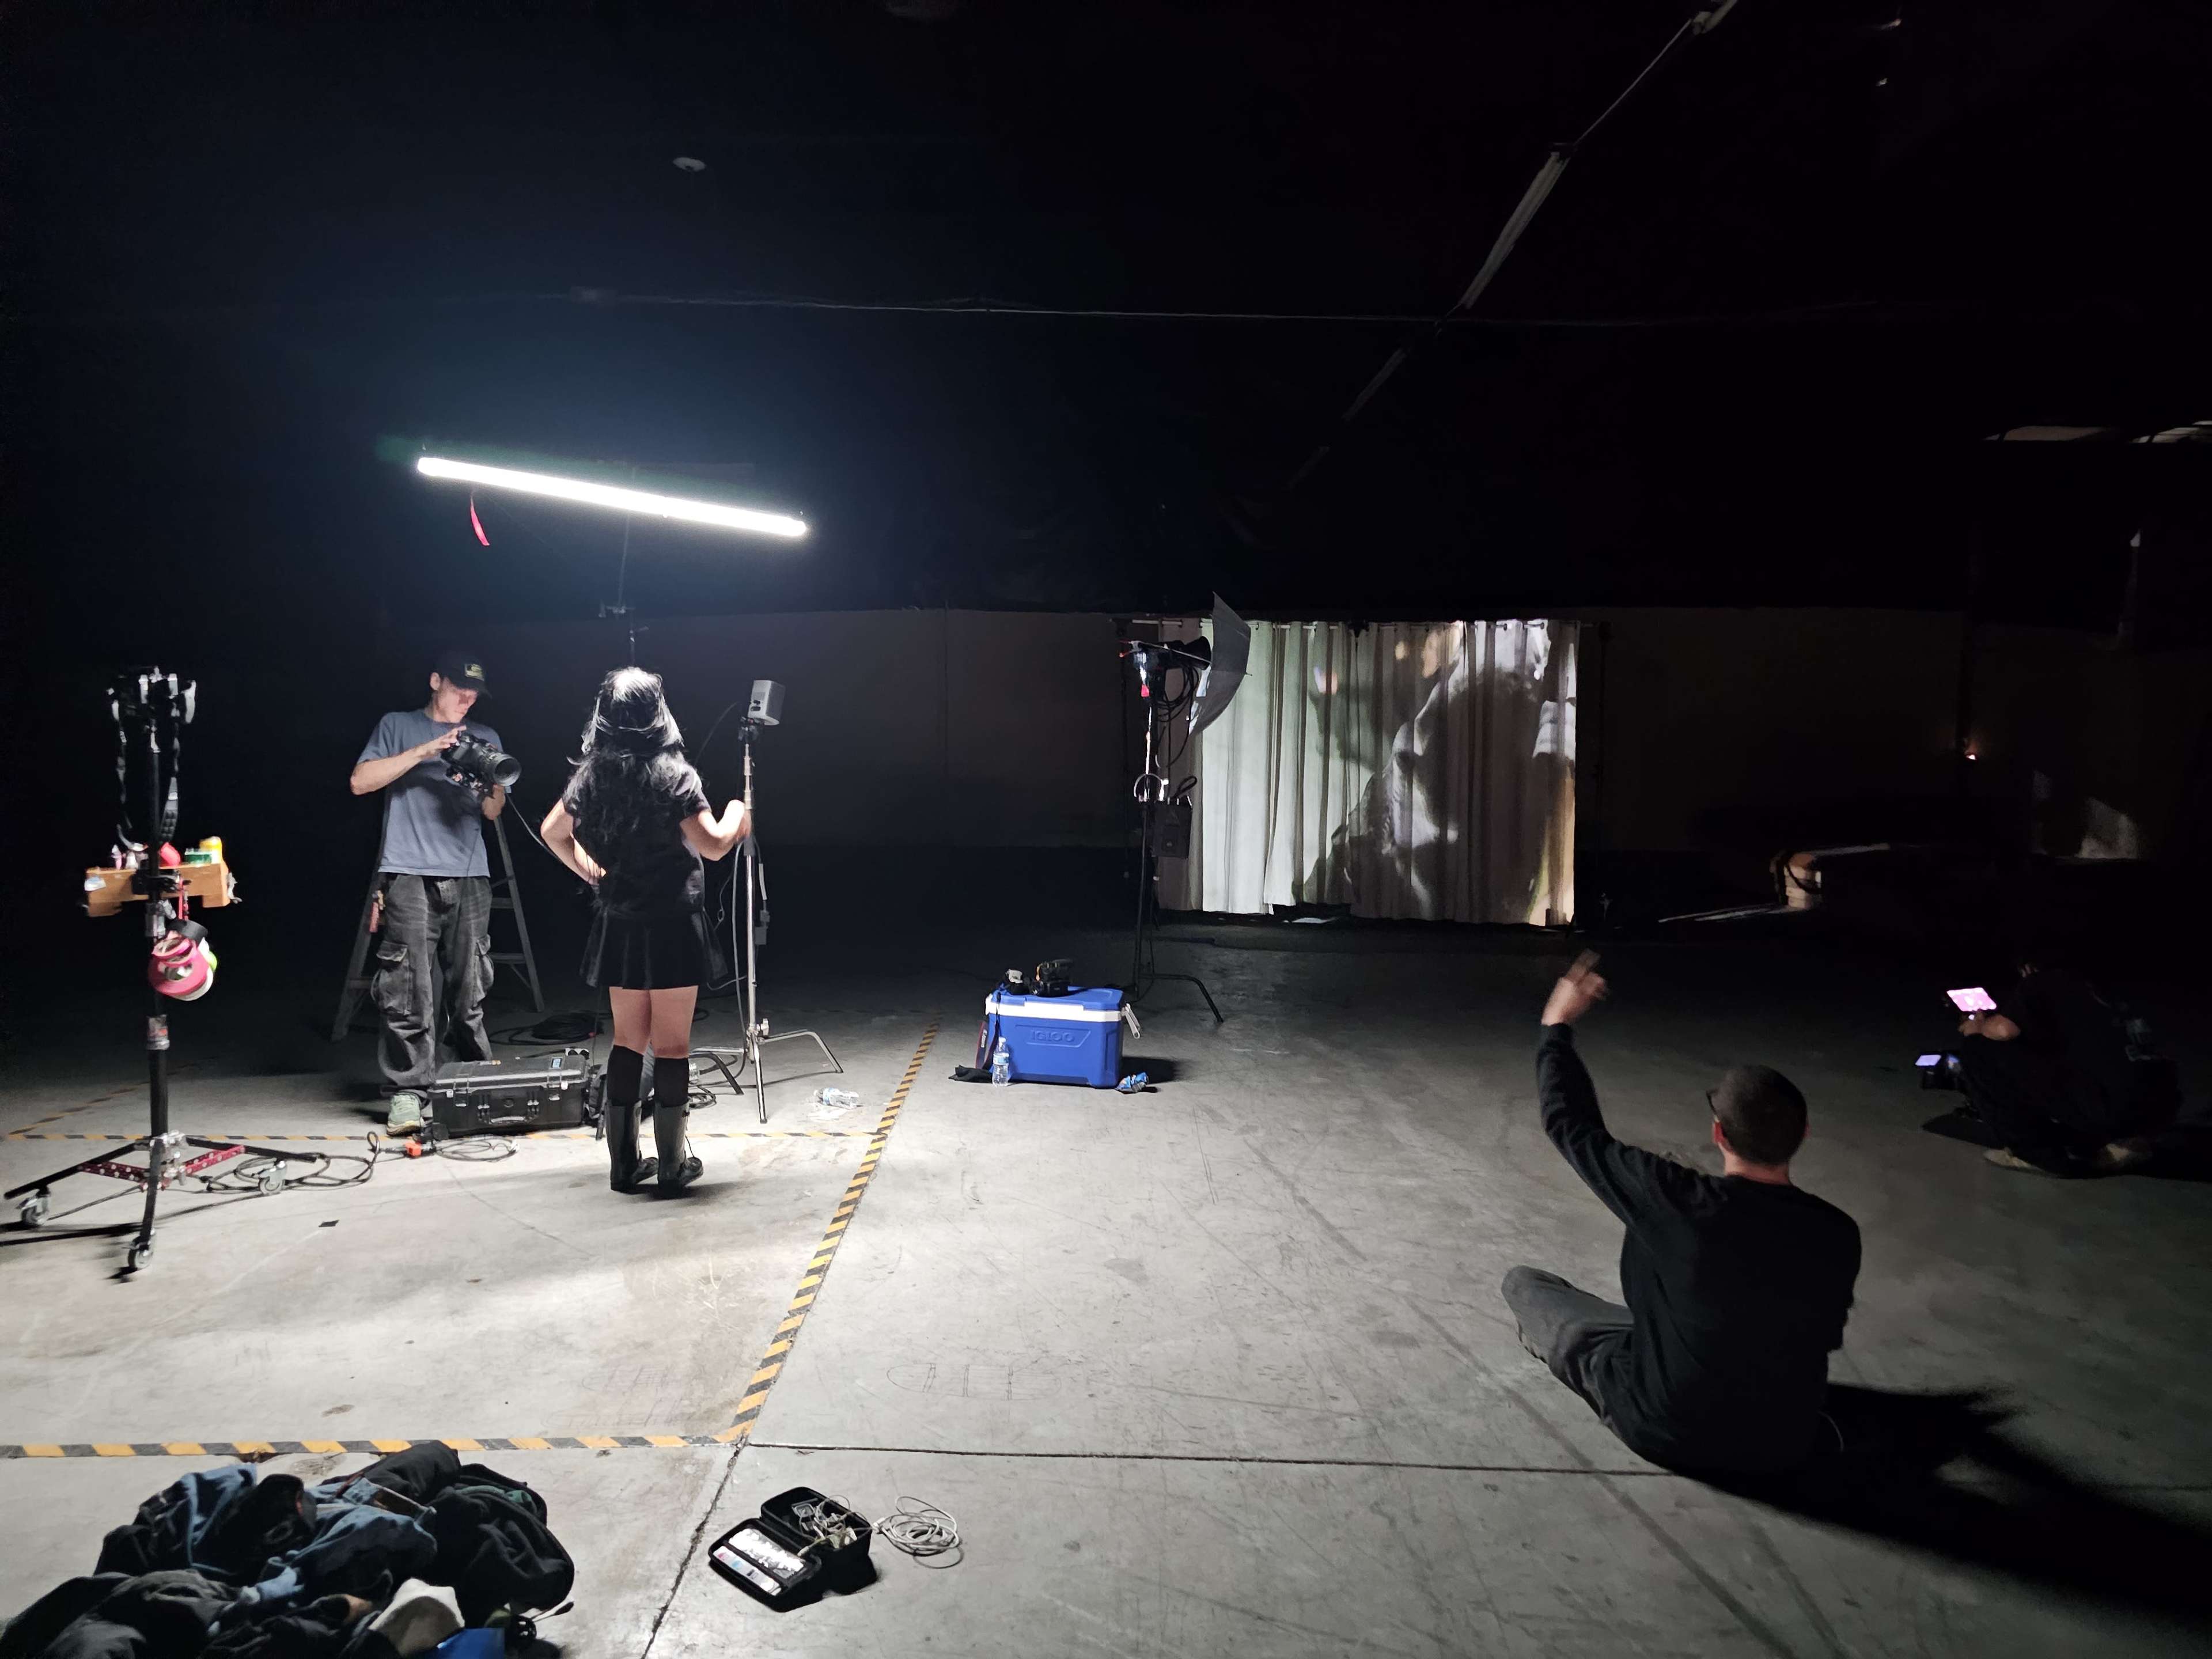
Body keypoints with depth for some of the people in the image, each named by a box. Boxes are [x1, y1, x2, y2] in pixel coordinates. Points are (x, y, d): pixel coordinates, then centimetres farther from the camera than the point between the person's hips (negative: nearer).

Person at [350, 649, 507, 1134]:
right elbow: (361, 781, 0)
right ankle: (406, 1092, -6)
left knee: (470, 989, 1)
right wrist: (422, 752, -8)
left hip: (469, 876, 3)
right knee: (408, 990, -8)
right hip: (409, 875, -2)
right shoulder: (398, 726, 14)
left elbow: (492, 812, 14)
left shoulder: (485, 738, 20)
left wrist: (494, 788, -9)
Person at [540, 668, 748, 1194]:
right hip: (670, 925, -5)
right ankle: (671, 1165, 8)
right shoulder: (672, 775, -14)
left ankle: (624, 1164, 17)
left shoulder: (591, 775, 4)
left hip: (618, 926, 5)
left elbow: (553, 832, 16)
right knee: (671, 1045, 2)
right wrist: (735, 817, 3)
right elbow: (713, 846, -16)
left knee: (627, 1040, 13)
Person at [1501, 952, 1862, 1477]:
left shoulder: (1679, 1203, -30)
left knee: (1524, 1282, 11)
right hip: (1786, 1440, 4)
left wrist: (1558, 1027, -3)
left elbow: (1573, 1128, -16)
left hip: (1669, 1432, -4)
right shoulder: (1838, 1234, -17)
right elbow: (1826, 1334, 2)